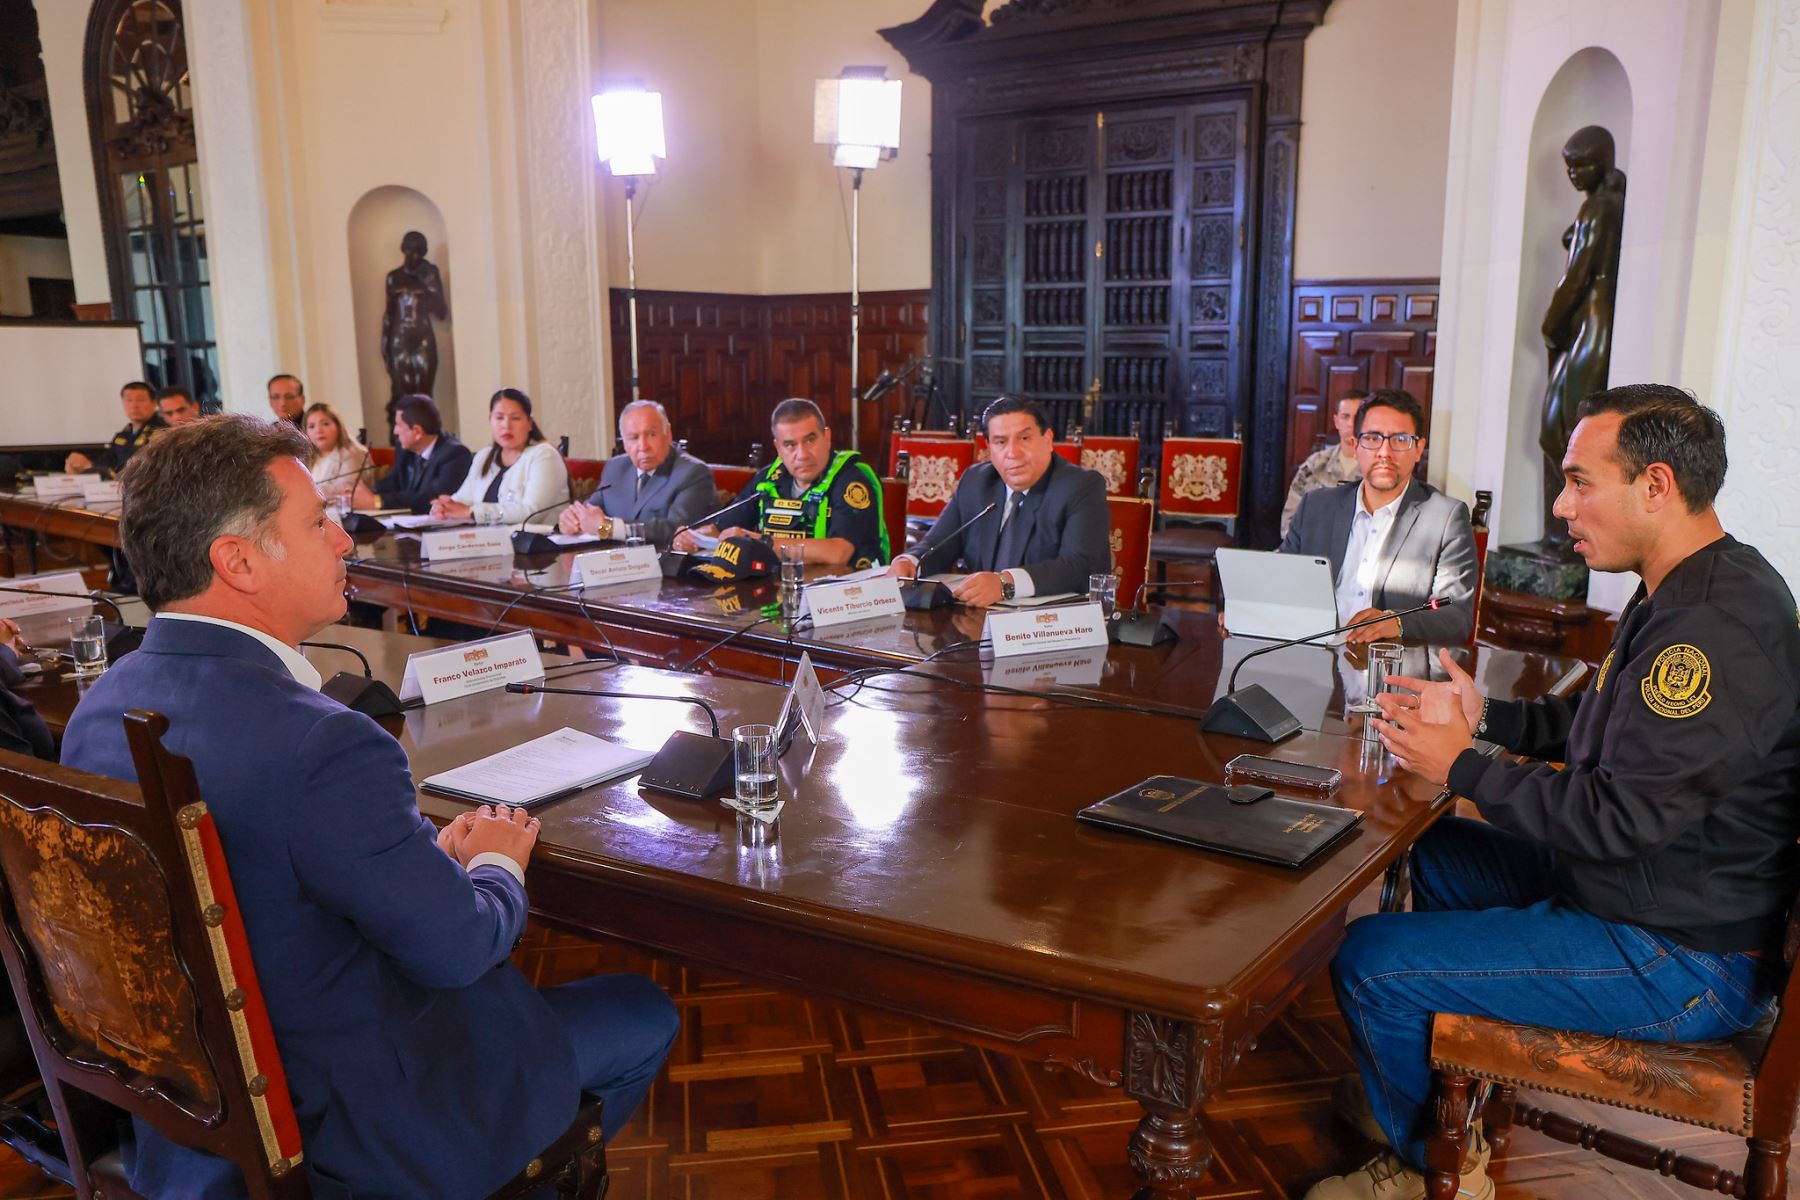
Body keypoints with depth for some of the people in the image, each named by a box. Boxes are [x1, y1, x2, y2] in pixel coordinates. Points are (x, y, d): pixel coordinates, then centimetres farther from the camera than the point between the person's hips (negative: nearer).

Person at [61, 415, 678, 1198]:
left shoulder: (101, 706, -6)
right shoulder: (323, 746, -33)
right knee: (644, 1015, 10)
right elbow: (457, 949, -21)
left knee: (502, 970, 28)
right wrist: (499, 864, -1)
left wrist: (431, 852, 3)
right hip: (330, 1123, -8)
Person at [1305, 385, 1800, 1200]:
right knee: (1434, 854, 24)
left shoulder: (1722, 629, -28)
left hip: (1680, 963, -11)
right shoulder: (1690, 591, 7)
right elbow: (1598, 721, 19)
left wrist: (1463, 766, -17)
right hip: (1642, 889, 11)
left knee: (1369, 961, -13)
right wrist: (1486, 716, 4)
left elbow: (1620, 816, -29)